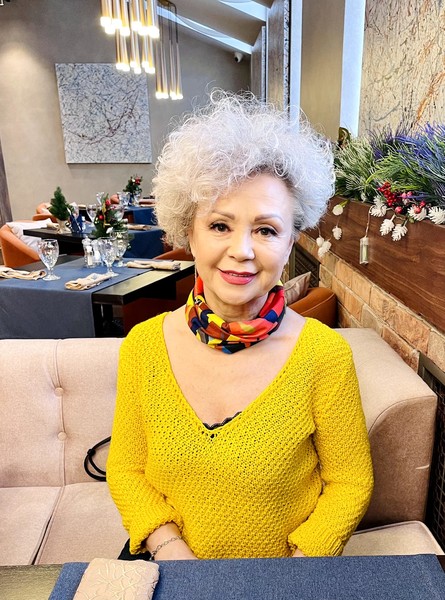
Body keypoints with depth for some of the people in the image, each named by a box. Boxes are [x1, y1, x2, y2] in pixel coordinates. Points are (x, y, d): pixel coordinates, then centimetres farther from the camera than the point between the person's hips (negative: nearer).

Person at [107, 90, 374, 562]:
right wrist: (170, 548, -13)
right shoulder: (143, 345, -12)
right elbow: (125, 470, -1)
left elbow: (349, 483, -5)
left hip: (287, 570, 0)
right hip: (168, 567, 1)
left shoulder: (325, 355, -17)